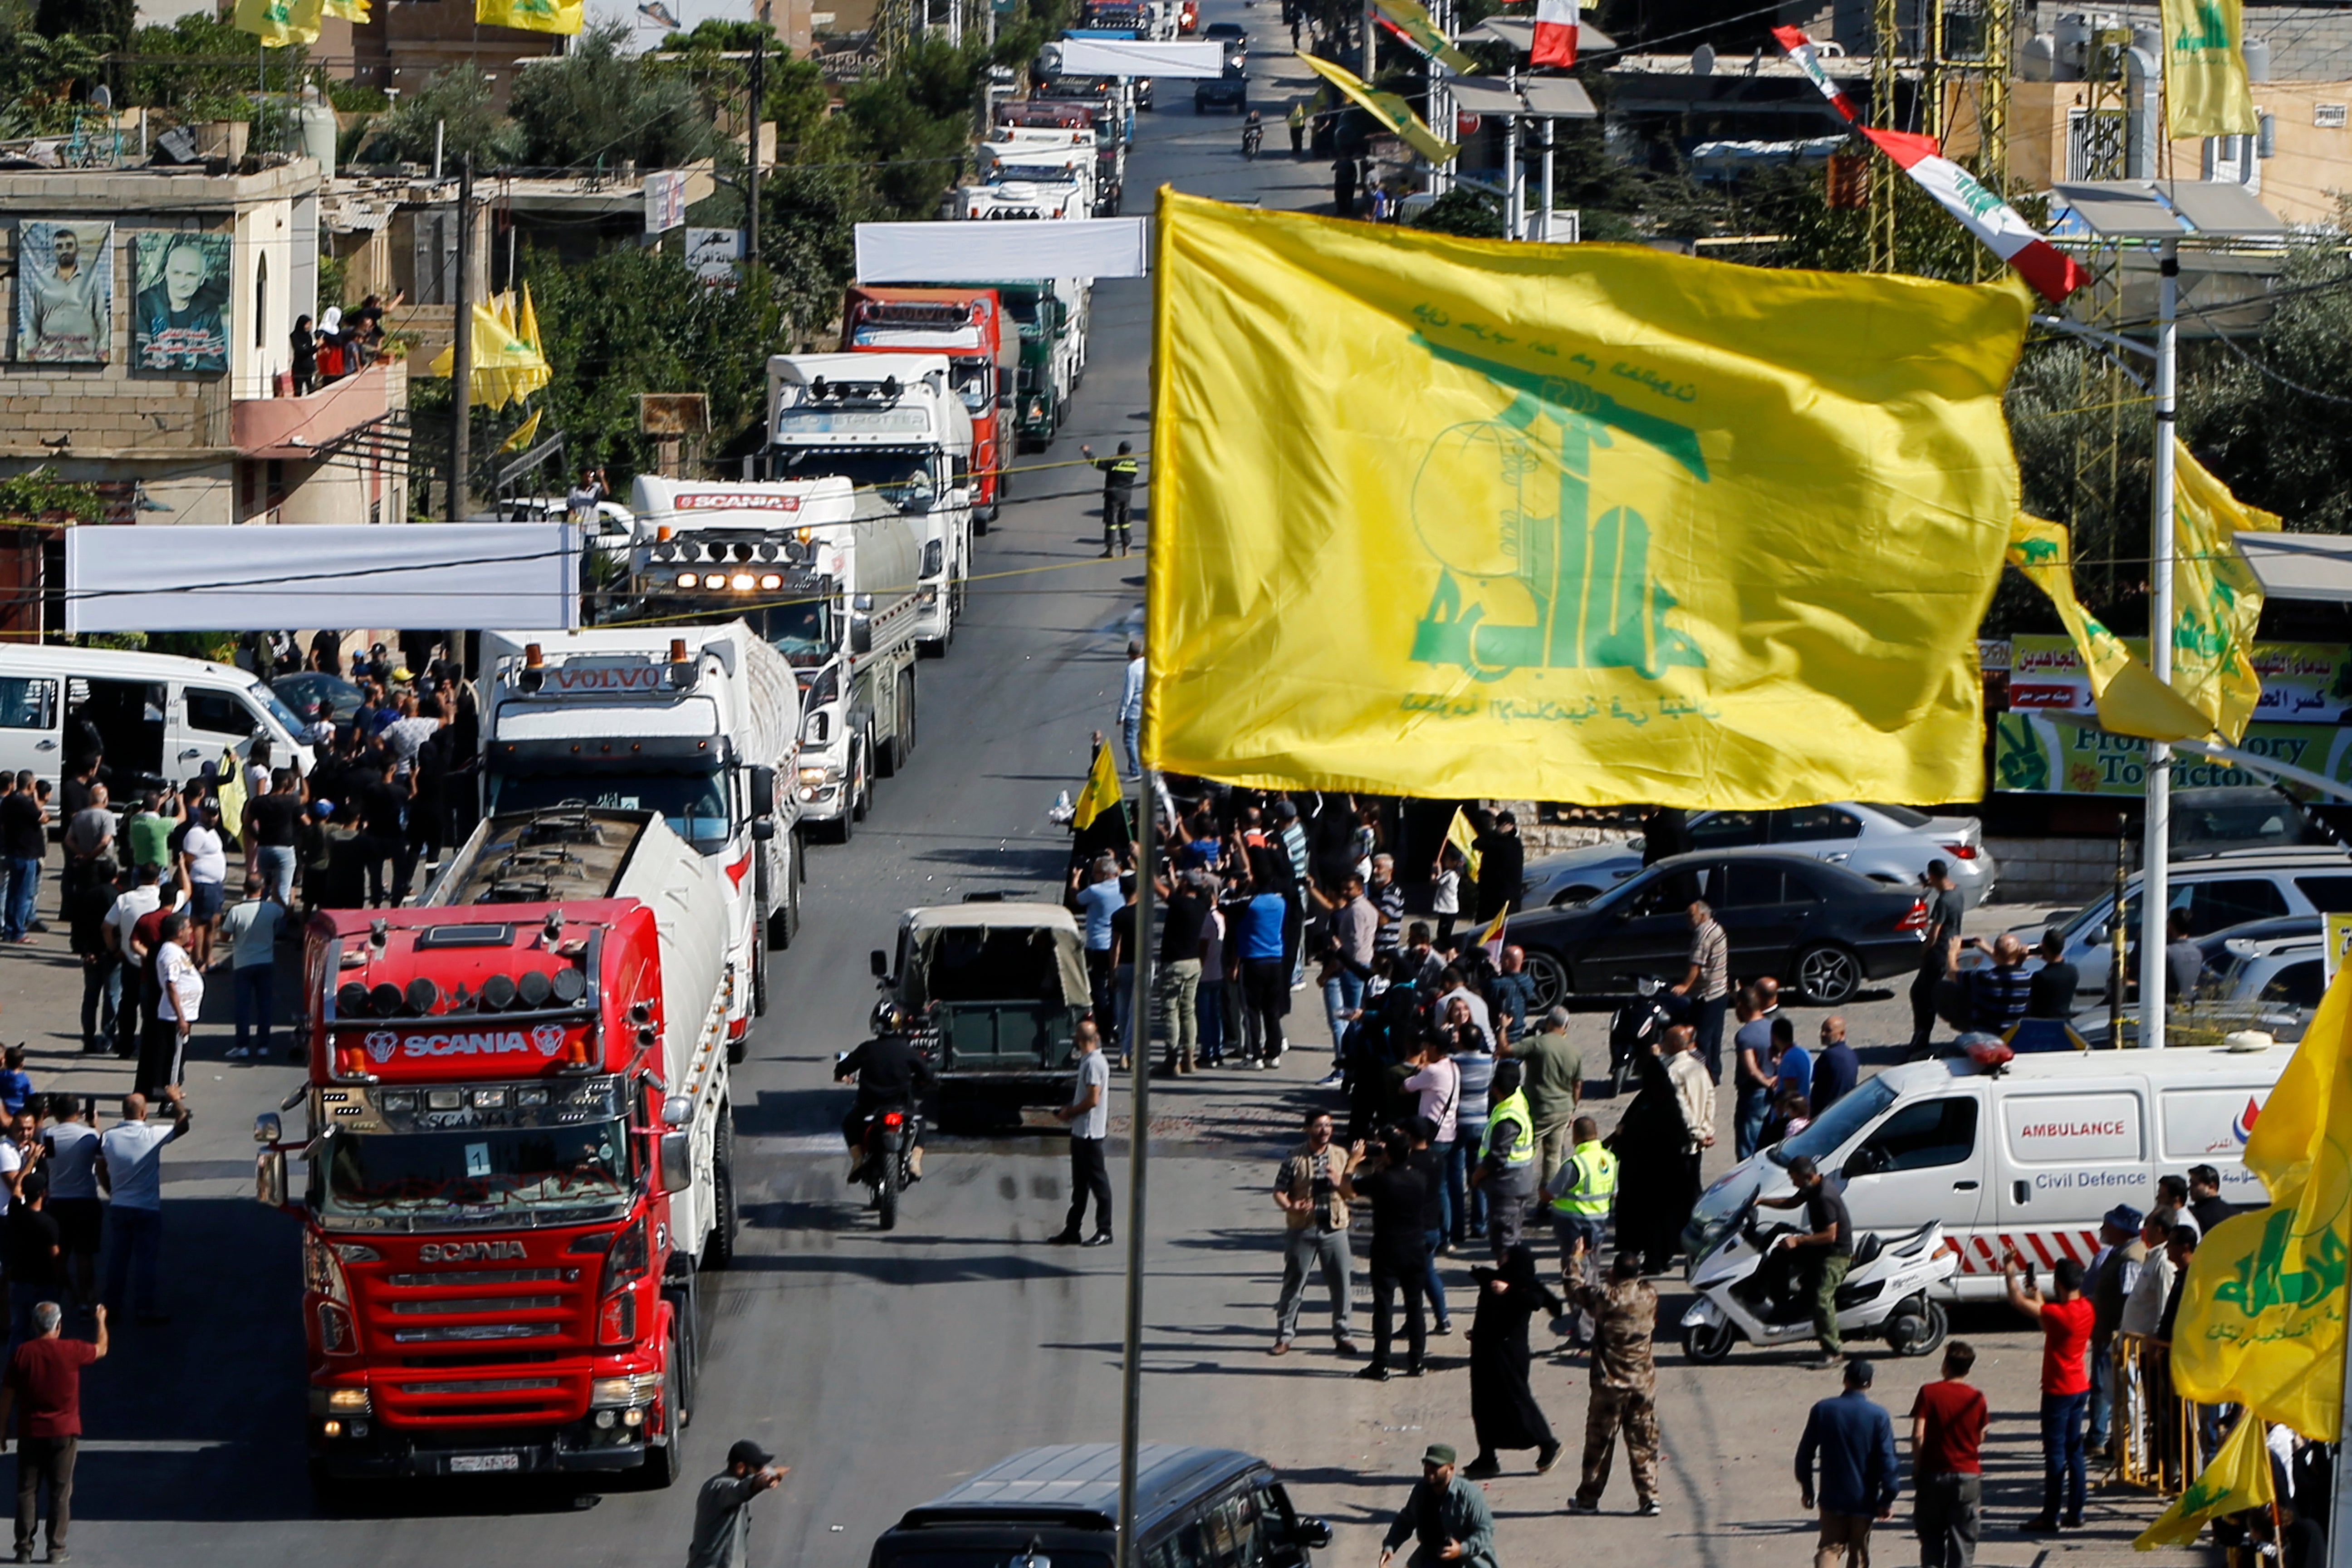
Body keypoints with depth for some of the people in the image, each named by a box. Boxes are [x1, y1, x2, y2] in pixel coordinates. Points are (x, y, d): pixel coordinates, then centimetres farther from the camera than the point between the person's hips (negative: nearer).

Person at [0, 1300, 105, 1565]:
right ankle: (56, 1549, 2)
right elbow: (101, 1349, 14)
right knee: (60, 1492, 4)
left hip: (30, 1433, 1)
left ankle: (24, 1548, 4)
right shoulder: (72, 1351, -6)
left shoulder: (22, 1353, -3)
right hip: (64, 1433, -1)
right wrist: (101, 1321, 33)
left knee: (27, 1491, 6)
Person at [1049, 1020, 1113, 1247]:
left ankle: (1104, 1231, 0)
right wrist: (1070, 1111, 12)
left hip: (1090, 1132, -10)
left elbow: (1093, 1099, -21)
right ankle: (1072, 1230, 18)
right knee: (1080, 1184, 13)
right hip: (1081, 1132, 10)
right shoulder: (1088, 1061, 12)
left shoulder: (1094, 1064, -17)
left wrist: (1069, 1113, -10)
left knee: (1098, 1181, -4)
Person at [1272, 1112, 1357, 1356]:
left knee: (1341, 1283, 4)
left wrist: (1339, 1182, -14)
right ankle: (1284, 1336, 10)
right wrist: (1290, 1207, -25)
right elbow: (1279, 1191, -4)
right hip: (1302, 1228, -2)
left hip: (1334, 1228, 2)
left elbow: (1351, 1193, 8)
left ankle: (1342, 1335, 17)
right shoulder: (1296, 1158, -4)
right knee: (1294, 1283, 2)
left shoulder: (1341, 1156, 5)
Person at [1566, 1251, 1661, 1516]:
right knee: (1644, 1443, 8)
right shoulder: (1649, 1295, -4)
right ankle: (1649, 1497, 4)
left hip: (1610, 1382, -3)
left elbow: (1575, 1291, 3)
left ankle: (1588, 1498, 16)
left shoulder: (1606, 1298, -14)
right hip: (1644, 1382, 3)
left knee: (1599, 1442, 8)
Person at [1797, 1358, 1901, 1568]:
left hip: (1832, 1498, 1)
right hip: (1864, 1499, -1)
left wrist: (1806, 1487, 16)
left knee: (1828, 1550, 5)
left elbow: (1805, 1453, 3)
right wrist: (1888, 1499, -3)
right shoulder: (1878, 1415, -11)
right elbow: (1887, 1460, -11)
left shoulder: (1822, 1410, -4)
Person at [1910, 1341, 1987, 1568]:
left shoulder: (1929, 1392, -7)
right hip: (1968, 1475, 1)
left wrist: (1917, 1470, -4)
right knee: (1963, 1540, 4)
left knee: (1931, 1535, 12)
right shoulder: (1977, 1398, -1)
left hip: (1933, 1475, -1)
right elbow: (1980, 1439, 7)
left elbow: (1918, 1436, -12)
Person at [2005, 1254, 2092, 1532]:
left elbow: (2019, 1302, -17)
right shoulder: (2086, 1309, 2)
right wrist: (2038, 1296, 26)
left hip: (2059, 1391, -8)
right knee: (2074, 1450, 14)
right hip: (2080, 1388, 8)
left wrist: (2010, 1275, -3)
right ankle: (2075, 1513, 17)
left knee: (2055, 1452, -3)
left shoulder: (2060, 1314, -22)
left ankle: (2049, 1517, 0)